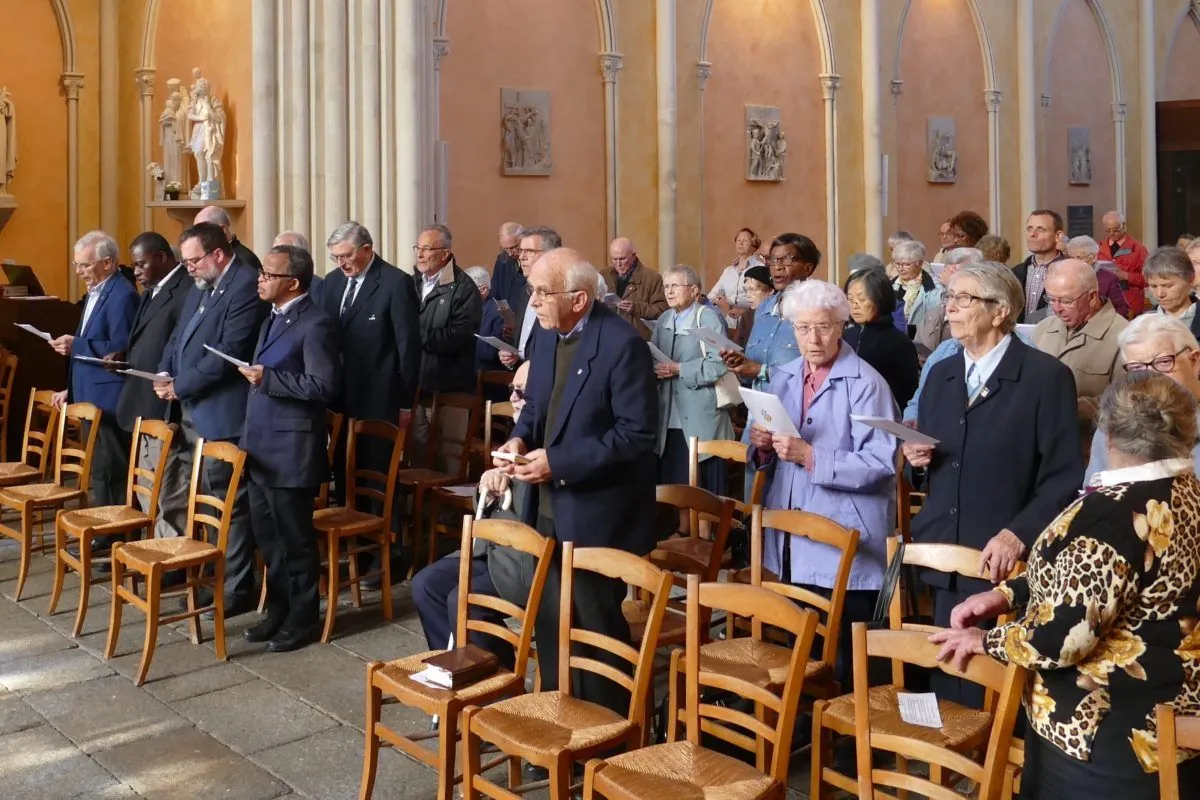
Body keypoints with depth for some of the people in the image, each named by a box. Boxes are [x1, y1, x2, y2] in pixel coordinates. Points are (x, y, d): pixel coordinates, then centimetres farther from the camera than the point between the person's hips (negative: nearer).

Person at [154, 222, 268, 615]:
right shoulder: (201, 285, 16)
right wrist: (165, 373, 2)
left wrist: (180, 386, -13)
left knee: (229, 503, -1)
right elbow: (178, 335, 21)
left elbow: (228, 354, -22)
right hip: (191, 411, 10)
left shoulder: (245, 285, -15)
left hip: (221, 415, -10)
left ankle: (238, 589, 9)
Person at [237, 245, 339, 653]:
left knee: (295, 538, 2)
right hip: (260, 446, 9)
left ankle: (302, 620, 16)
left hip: (290, 450, -9)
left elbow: (324, 386, -22)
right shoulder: (273, 318, 15)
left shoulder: (315, 324, -15)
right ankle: (278, 610, 30)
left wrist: (268, 378, -22)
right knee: (266, 535, 16)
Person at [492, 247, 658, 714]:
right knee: (548, 619, 16)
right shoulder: (545, 335, 7)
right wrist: (520, 439, -4)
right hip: (547, 509, 8)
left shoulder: (622, 345, -19)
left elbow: (638, 434, -22)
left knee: (597, 624, 6)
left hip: (596, 515, -7)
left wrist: (559, 462, -23)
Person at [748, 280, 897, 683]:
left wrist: (811, 458, -25)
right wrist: (763, 447, -5)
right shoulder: (783, 378, 11)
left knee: (843, 662, 1)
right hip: (791, 544, 7)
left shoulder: (865, 383, -10)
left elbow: (882, 464, -19)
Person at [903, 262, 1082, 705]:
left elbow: (1065, 477, -9)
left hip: (1002, 565, -5)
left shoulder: (1047, 376, -5)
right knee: (948, 691, 9)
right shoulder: (940, 374, 14)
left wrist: (1018, 535, -20)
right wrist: (918, 460, -2)